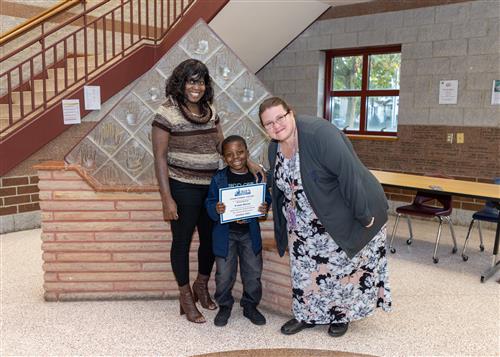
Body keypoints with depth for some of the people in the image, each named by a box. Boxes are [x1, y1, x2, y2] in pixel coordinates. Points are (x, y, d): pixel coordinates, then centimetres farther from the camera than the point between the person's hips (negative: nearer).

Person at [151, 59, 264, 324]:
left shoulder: (209, 110, 6)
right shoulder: (167, 113, -11)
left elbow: (222, 144, 11)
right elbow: (160, 157, -12)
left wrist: (248, 162, -5)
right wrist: (167, 199, -15)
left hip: (211, 186, 6)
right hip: (183, 189, -6)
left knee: (211, 238, 16)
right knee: (182, 241, 9)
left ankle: (201, 286, 40)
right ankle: (186, 297, 28)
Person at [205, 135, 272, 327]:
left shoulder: (257, 176, -3)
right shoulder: (219, 178, -8)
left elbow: (266, 199, 4)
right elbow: (210, 203, -7)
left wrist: (265, 208, -18)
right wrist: (216, 209, -29)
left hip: (250, 232, 2)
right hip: (225, 233, -1)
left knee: (253, 272, 11)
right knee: (224, 274, 6)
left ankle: (250, 306, 31)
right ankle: (224, 306, 29)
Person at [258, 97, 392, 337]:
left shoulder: (319, 133, -27)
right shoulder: (275, 148, -2)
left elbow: (349, 172, -29)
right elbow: (279, 185, 11)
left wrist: (363, 214, -27)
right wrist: (287, 223, 12)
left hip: (341, 218, -6)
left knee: (341, 267, 7)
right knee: (305, 268, 12)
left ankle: (341, 315, 28)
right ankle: (307, 314, 30)